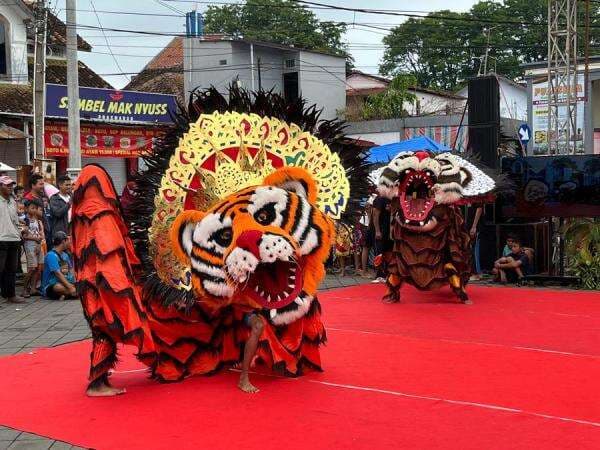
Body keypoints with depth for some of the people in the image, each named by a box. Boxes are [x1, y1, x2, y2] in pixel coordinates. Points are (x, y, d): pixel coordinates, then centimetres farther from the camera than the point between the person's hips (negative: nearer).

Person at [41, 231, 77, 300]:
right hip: (50, 286, -8)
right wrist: (70, 287, -30)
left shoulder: (65, 255, 14)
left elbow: (71, 270, 10)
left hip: (62, 283, 8)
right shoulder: (51, 255, -14)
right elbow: (58, 274, -23)